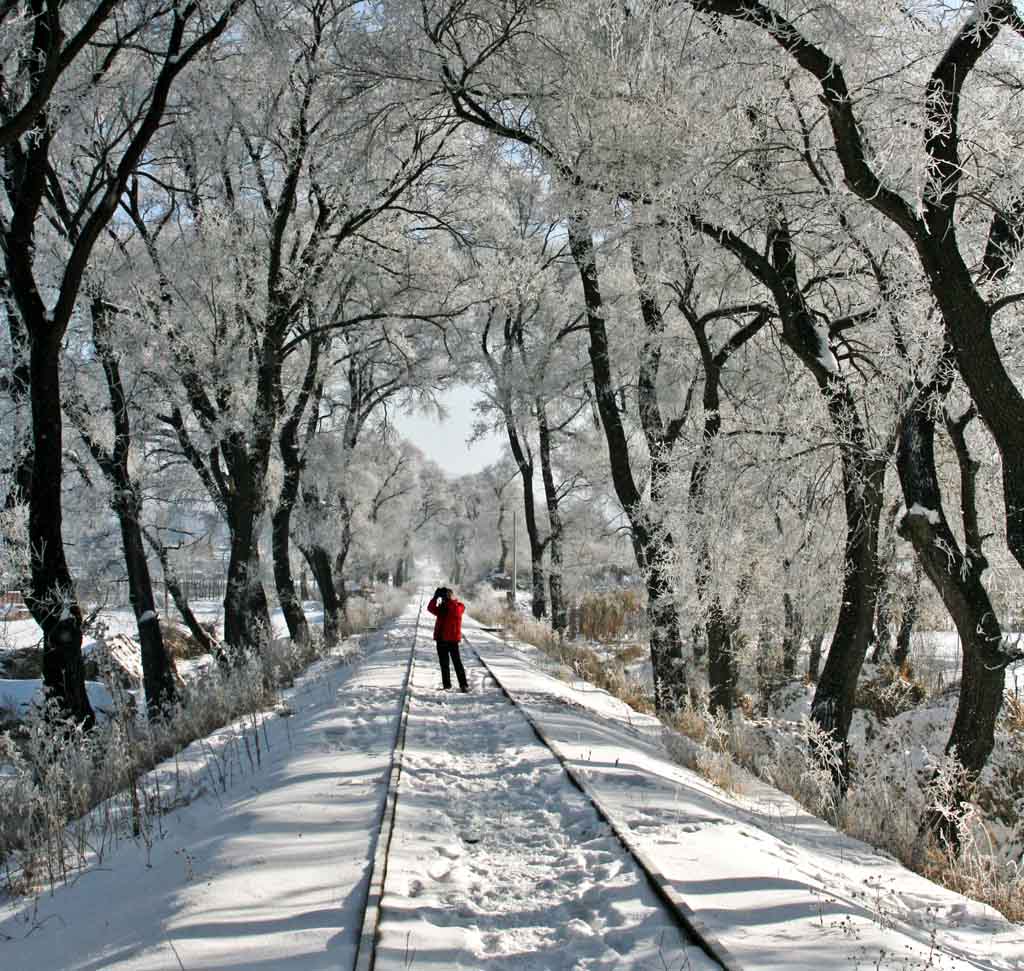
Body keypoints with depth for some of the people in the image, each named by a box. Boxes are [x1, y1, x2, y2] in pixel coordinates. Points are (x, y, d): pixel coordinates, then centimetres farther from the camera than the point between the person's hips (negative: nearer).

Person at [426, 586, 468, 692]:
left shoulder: (459, 606, -2)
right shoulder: (442, 607, 12)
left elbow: (455, 610, -24)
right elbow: (431, 608, -2)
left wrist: (448, 599, -24)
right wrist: (436, 597, -13)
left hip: (452, 639, -5)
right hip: (441, 639, 5)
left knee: (457, 662, -7)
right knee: (444, 664, 9)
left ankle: (464, 685, -6)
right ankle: (446, 685, 17)